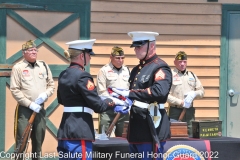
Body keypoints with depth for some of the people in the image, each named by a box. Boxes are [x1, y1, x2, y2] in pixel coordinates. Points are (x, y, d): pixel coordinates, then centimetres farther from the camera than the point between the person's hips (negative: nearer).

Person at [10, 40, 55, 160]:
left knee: (39, 140, 12)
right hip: (24, 109, -5)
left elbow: (51, 85, 15)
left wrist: (45, 94, -7)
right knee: (21, 141, -7)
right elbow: (14, 90, -10)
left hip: (40, 109, 5)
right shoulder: (18, 67, -6)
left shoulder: (44, 66, 9)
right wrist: (30, 104, -15)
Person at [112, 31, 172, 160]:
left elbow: (160, 91, -28)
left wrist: (130, 93, -25)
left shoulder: (160, 67, -10)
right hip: (136, 128, 9)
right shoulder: (137, 69, 17)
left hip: (152, 129, -9)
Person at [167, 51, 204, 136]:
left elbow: (201, 91, 17)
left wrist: (194, 94, -6)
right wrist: (181, 102, -16)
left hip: (190, 112, 6)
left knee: (191, 135, 7)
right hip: (175, 112, -5)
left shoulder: (192, 75, 16)